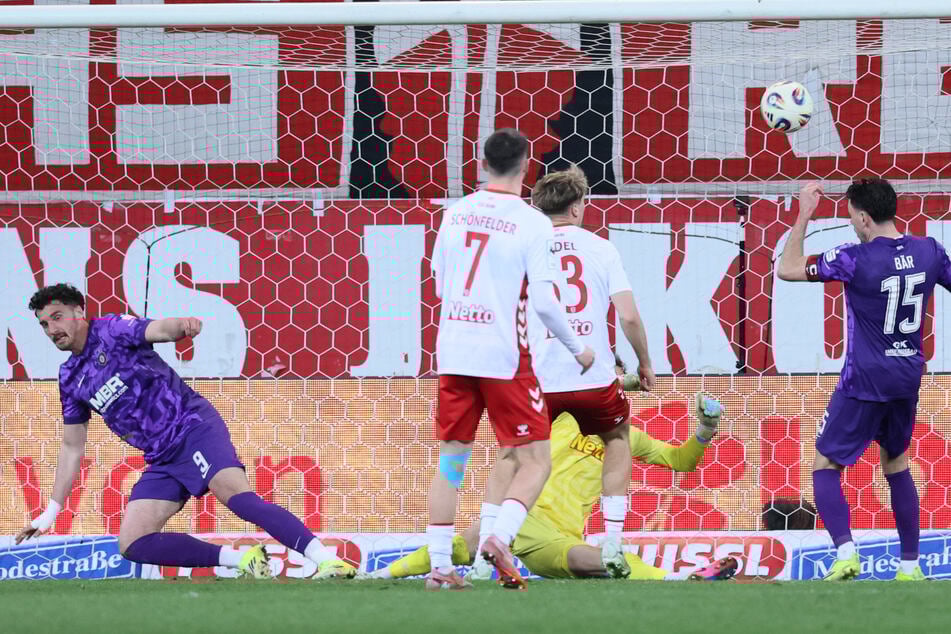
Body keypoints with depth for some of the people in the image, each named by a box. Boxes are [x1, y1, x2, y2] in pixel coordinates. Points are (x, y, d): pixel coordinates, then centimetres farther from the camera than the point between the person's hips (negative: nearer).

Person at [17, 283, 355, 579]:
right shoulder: (70, 379, 16)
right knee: (132, 544, -10)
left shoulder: (111, 330, -2)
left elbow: (157, 329, -23)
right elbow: (72, 446, 24)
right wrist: (51, 512, 22)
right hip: (162, 459, 7)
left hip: (193, 428, -7)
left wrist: (181, 326, -48)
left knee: (236, 494, -30)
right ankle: (243, 559, -14)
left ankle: (328, 560, -40)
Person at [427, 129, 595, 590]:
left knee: (451, 462, 11)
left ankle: (439, 567, 8)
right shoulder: (531, 224, -9)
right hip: (505, 356, -5)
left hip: (453, 353, 5)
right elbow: (544, 302, -12)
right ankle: (500, 539, -19)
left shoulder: (455, 214, 6)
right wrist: (577, 349, 2)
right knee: (534, 462, 4)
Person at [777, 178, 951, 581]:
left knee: (825, 467, 2)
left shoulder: (856, 260, -17)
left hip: (865, 382, -6)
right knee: (896, 464, 21)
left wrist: (803, 216, -3)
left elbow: (787, 270, -8)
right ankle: (910, 564, 20)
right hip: (908, 378, 6)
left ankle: (845, 551, -18)